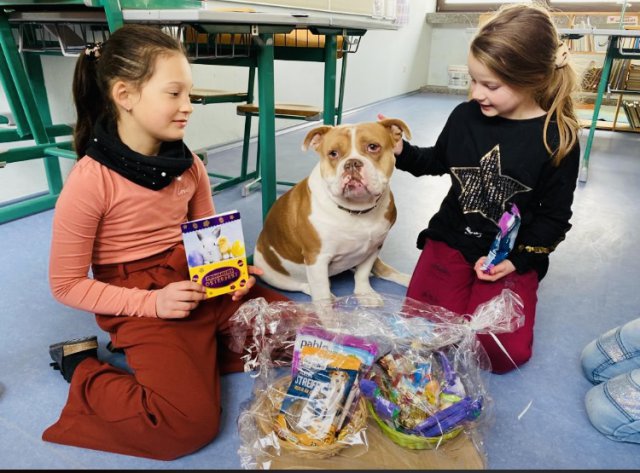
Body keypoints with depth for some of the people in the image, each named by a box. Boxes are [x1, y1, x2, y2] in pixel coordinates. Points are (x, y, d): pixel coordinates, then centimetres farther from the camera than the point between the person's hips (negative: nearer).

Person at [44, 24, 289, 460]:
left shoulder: (189, 165, -1)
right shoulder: (89, 181, -18)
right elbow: (67, 284, -10)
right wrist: (151, 302, -19)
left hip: (203, 284, 7)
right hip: (143, 305, -6)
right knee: (192, 424, -18)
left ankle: (196, 351, 7)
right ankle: (83, 367, 3)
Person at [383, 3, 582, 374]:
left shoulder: (559, 138, -11)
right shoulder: (465, 116, -4)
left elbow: (555, 216, -3)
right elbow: (438, 162, 15)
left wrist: (516, 259, -15)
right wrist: (401, 151, -3)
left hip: (512, 253, -2)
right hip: (452, 238, 2)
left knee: (502, 353, -13)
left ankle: (497, 289, 16)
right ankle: (464, 285, 18)